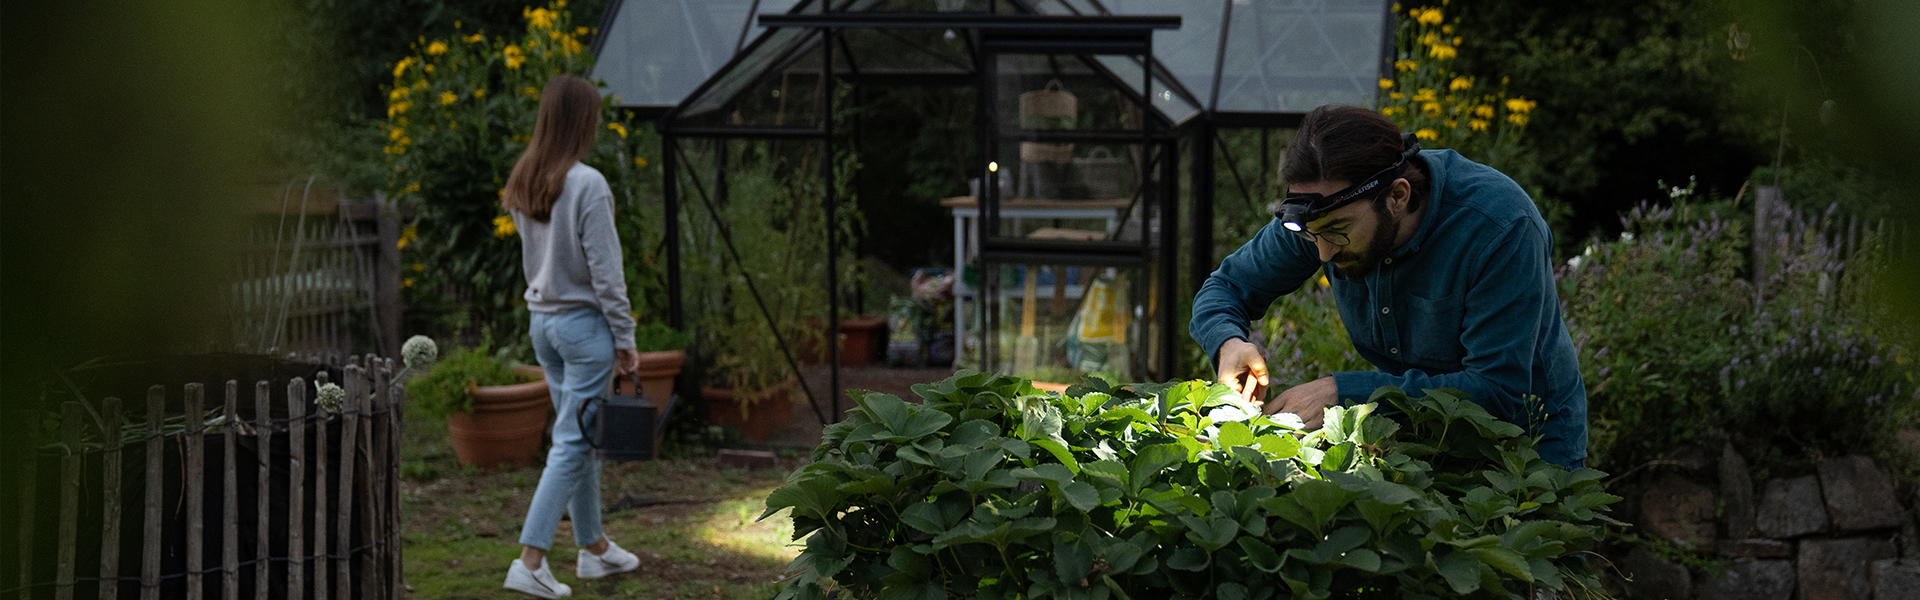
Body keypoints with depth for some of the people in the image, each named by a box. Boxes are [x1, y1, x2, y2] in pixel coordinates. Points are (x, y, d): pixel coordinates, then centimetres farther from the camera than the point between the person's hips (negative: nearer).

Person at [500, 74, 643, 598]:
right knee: (574, 442, -4)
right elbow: (605, 272, -16)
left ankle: (594, 548, 28)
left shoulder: (522, 185, 5)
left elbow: (531, 258, 12)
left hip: (541, 319, 8)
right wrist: (624, 338, -9)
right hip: (584, 321, -8)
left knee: (579, 437, 18)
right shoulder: (587, 185, -18)